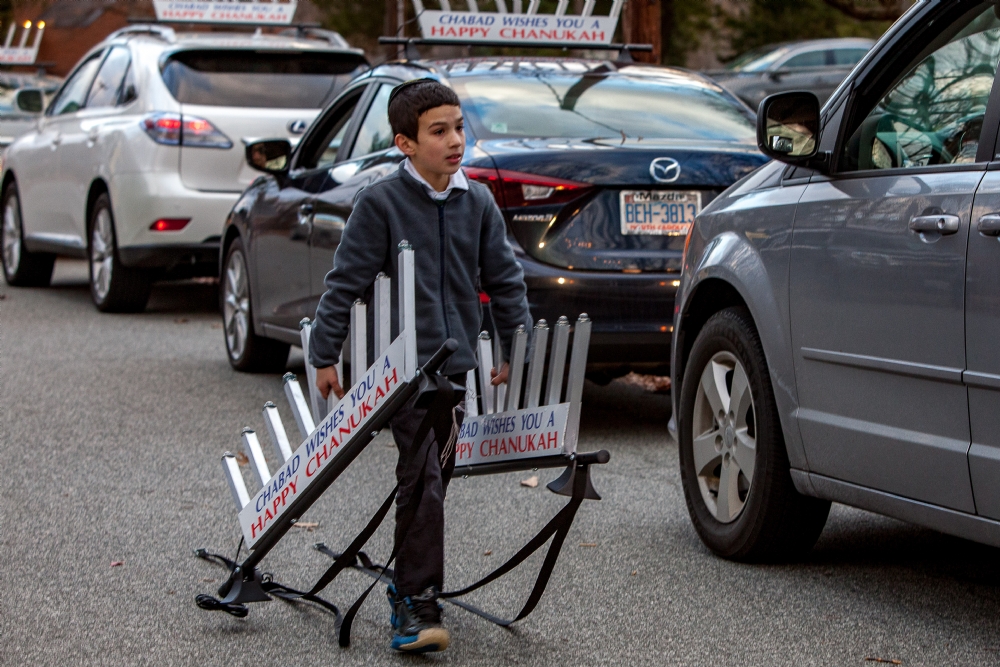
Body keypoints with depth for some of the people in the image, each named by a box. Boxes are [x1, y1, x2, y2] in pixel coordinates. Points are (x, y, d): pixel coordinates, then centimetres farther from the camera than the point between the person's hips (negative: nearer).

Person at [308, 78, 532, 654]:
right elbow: (346, 281, -5)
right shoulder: (381, 203, -7)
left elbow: (505, 279, 14)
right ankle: (419, 607, -11)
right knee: (422, 481, -13)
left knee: (436, 478, 12)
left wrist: (518, 350, 13)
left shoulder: (479, 202, 7)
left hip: (457, 365, 5)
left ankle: (408, 588, 27)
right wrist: (325, 356, -4)